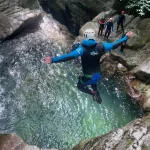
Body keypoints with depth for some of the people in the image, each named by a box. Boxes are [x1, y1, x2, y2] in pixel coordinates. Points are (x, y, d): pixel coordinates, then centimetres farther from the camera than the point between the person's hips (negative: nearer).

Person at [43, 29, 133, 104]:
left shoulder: (82, 48, -23)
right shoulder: (101, 46, -10)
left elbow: (69, 56, -33)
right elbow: (114, 45, -1)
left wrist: (53, 60, -35)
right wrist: (126, 37, 13)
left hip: (88, 77, -5)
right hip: (98, 75, 5)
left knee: (80, 86, 22)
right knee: (93, 84, 36)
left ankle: (93, 92, 0)